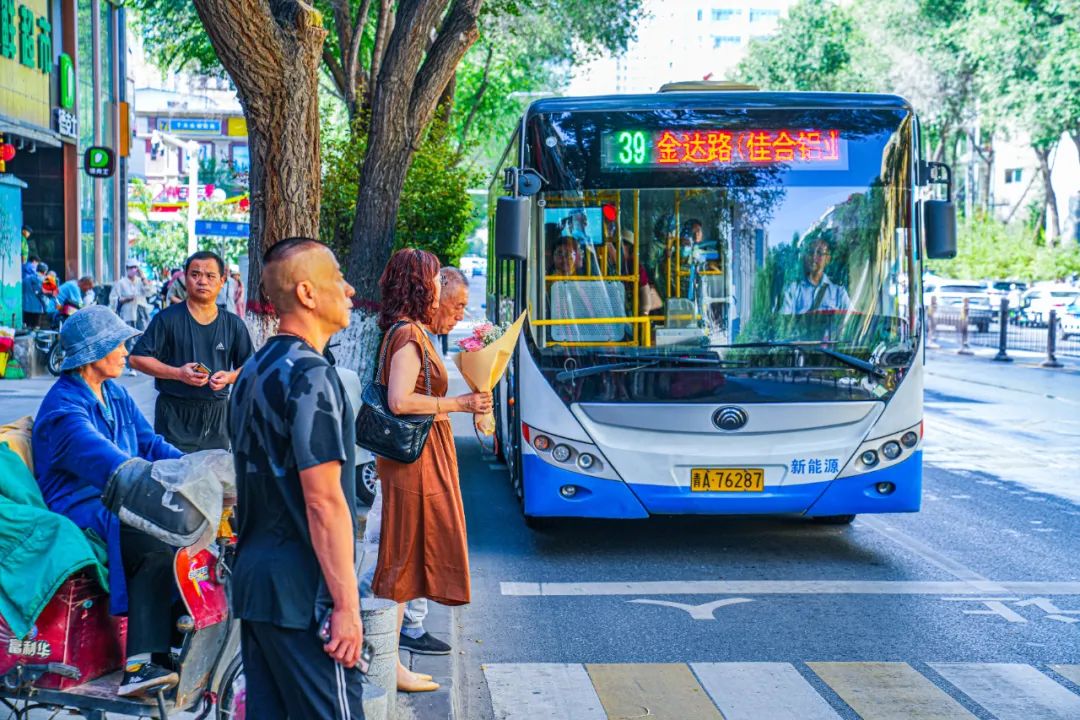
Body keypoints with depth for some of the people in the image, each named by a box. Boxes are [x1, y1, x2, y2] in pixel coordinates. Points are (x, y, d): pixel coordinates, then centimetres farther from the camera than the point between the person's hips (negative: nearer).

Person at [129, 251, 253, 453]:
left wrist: (229, 377, -10)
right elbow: (137, 358, -5)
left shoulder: (233, 325, 7)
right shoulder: (168, 319, -3)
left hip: (217, 415, 3)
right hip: (176, 416, -3)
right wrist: (177, 373, -16)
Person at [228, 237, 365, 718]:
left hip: (253, 578, 9)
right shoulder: (311, 375, -15)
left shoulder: (253, 372, 14)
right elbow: (323, 501, -20)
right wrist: (347, 603, -18)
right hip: (302, 589, -9)